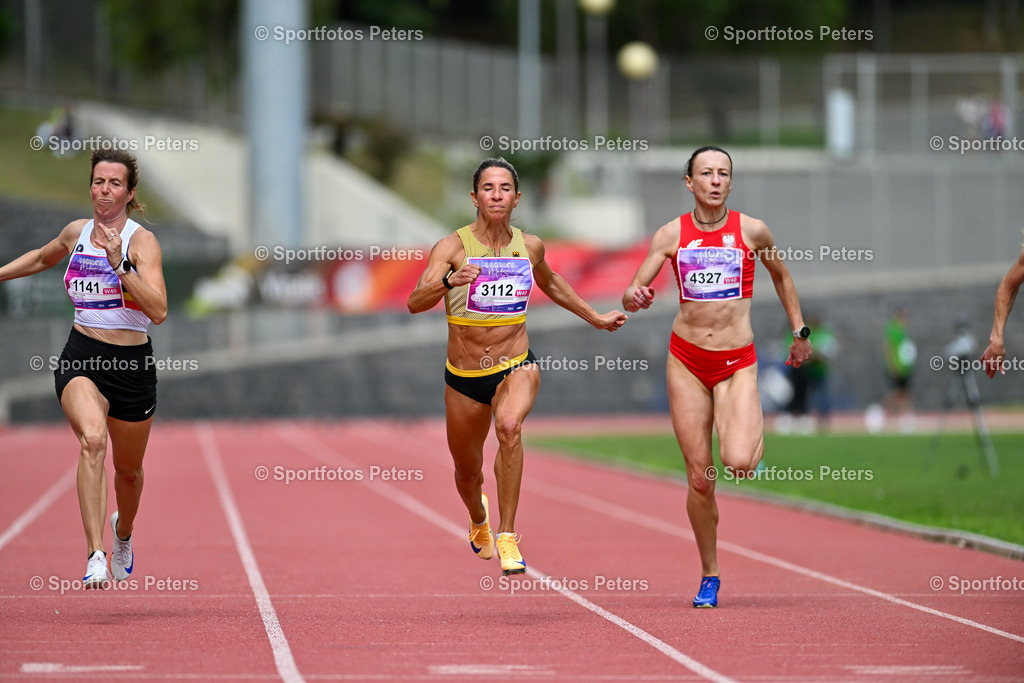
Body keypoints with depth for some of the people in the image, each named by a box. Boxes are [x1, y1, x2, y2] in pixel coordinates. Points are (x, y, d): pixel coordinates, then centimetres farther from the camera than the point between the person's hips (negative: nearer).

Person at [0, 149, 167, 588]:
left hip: (133, 366, -1)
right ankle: (96, 555, -36)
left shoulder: (141, 241, -8)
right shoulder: (76, 233, 5)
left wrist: (120, 266, -27)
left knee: (128, 469, 16)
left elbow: (158, 311, -21)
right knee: (93, 440, -29)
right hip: (81, 358, 1)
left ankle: (123, 532, 51)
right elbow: (41, 258, 30)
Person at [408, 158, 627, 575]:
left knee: (509, 427, -34)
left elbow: (551, 284, 24)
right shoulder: (453, 247, -10)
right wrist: (449, 281, -42)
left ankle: (507, 537, -29)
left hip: (516, 368, 0)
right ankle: (479, 518, 55)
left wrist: (595, 319, 30)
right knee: (467, 471, 17)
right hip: (464, 376, 0)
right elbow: (415, 303, -22)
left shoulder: (530, 246, 1)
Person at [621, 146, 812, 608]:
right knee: (699, 478, 0)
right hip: (687, 360, 1)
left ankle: (753, 430, 16)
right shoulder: (671, 235, 0)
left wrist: (799, 331, 19)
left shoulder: (751, 231, -1)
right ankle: (709, 577, 16)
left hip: (737, 362, -1)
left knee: (739, 463, -22)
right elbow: (631, 295, 0)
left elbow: (780, 275, 18)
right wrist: (635, 298, -23)